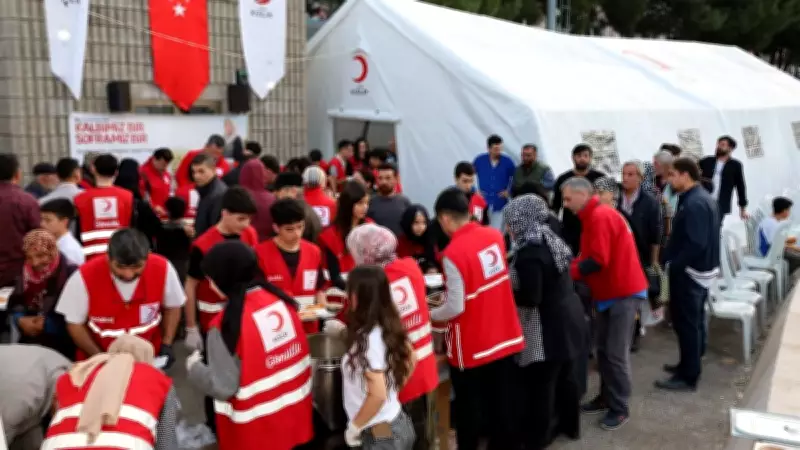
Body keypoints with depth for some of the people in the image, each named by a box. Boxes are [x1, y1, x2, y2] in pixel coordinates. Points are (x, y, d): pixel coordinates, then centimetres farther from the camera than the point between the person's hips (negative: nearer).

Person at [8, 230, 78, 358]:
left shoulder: (71, 273, -13)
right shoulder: (27, 272, 9)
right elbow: (15, 303, 9)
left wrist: (46, 324, -17)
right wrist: (21, 320, -10)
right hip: (30, 338, 6)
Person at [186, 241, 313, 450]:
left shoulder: (228, 324, -23)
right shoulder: (282, 301, -5)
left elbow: (222, 386, -18)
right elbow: (299, 354, 4)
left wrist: (193, 366, -1)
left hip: (255, 428, -5)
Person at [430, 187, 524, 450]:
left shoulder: (453, 254, -23)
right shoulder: (495, 236, -3)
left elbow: (455, 308, -21)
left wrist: (429, 315, -4)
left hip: (472, 347, -6)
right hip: (504, 337, 6)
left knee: (469, 409, 12)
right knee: (501, 403, 18)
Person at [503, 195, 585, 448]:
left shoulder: (529, 253, -23)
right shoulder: (551, 240, 6)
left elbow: (530, 298, -24)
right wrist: (515, 280, 12)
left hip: (548, 328, -9)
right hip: (569, 318, 9)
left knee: (539, 384, 5)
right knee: (565, 376, 22)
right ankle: (570, 425, 38)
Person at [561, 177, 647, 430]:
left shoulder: (600, 216, -20)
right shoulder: (594, 217, 13)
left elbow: (598, 261, -25)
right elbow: (588, 256, 11)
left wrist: (567, 272, -16)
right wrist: (571, 267, -5)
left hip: (624, 293, -10)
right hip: (608, 292, 10)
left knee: (616, 353, -4)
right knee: (603, 349, 13)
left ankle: (620, 408, 7)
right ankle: (606, 398, 24)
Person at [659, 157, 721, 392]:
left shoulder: (693, 203, -23)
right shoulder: (704, 198, 10)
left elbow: (695, 243, -29)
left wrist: (672, 265, -19)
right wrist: (672, 260, 11)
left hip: (689, 271, -10)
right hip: (702, 268, 10)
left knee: (685, 323, -1)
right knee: (695, 320, 20)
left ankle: (688, 376, 7)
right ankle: (691, 363, 33)